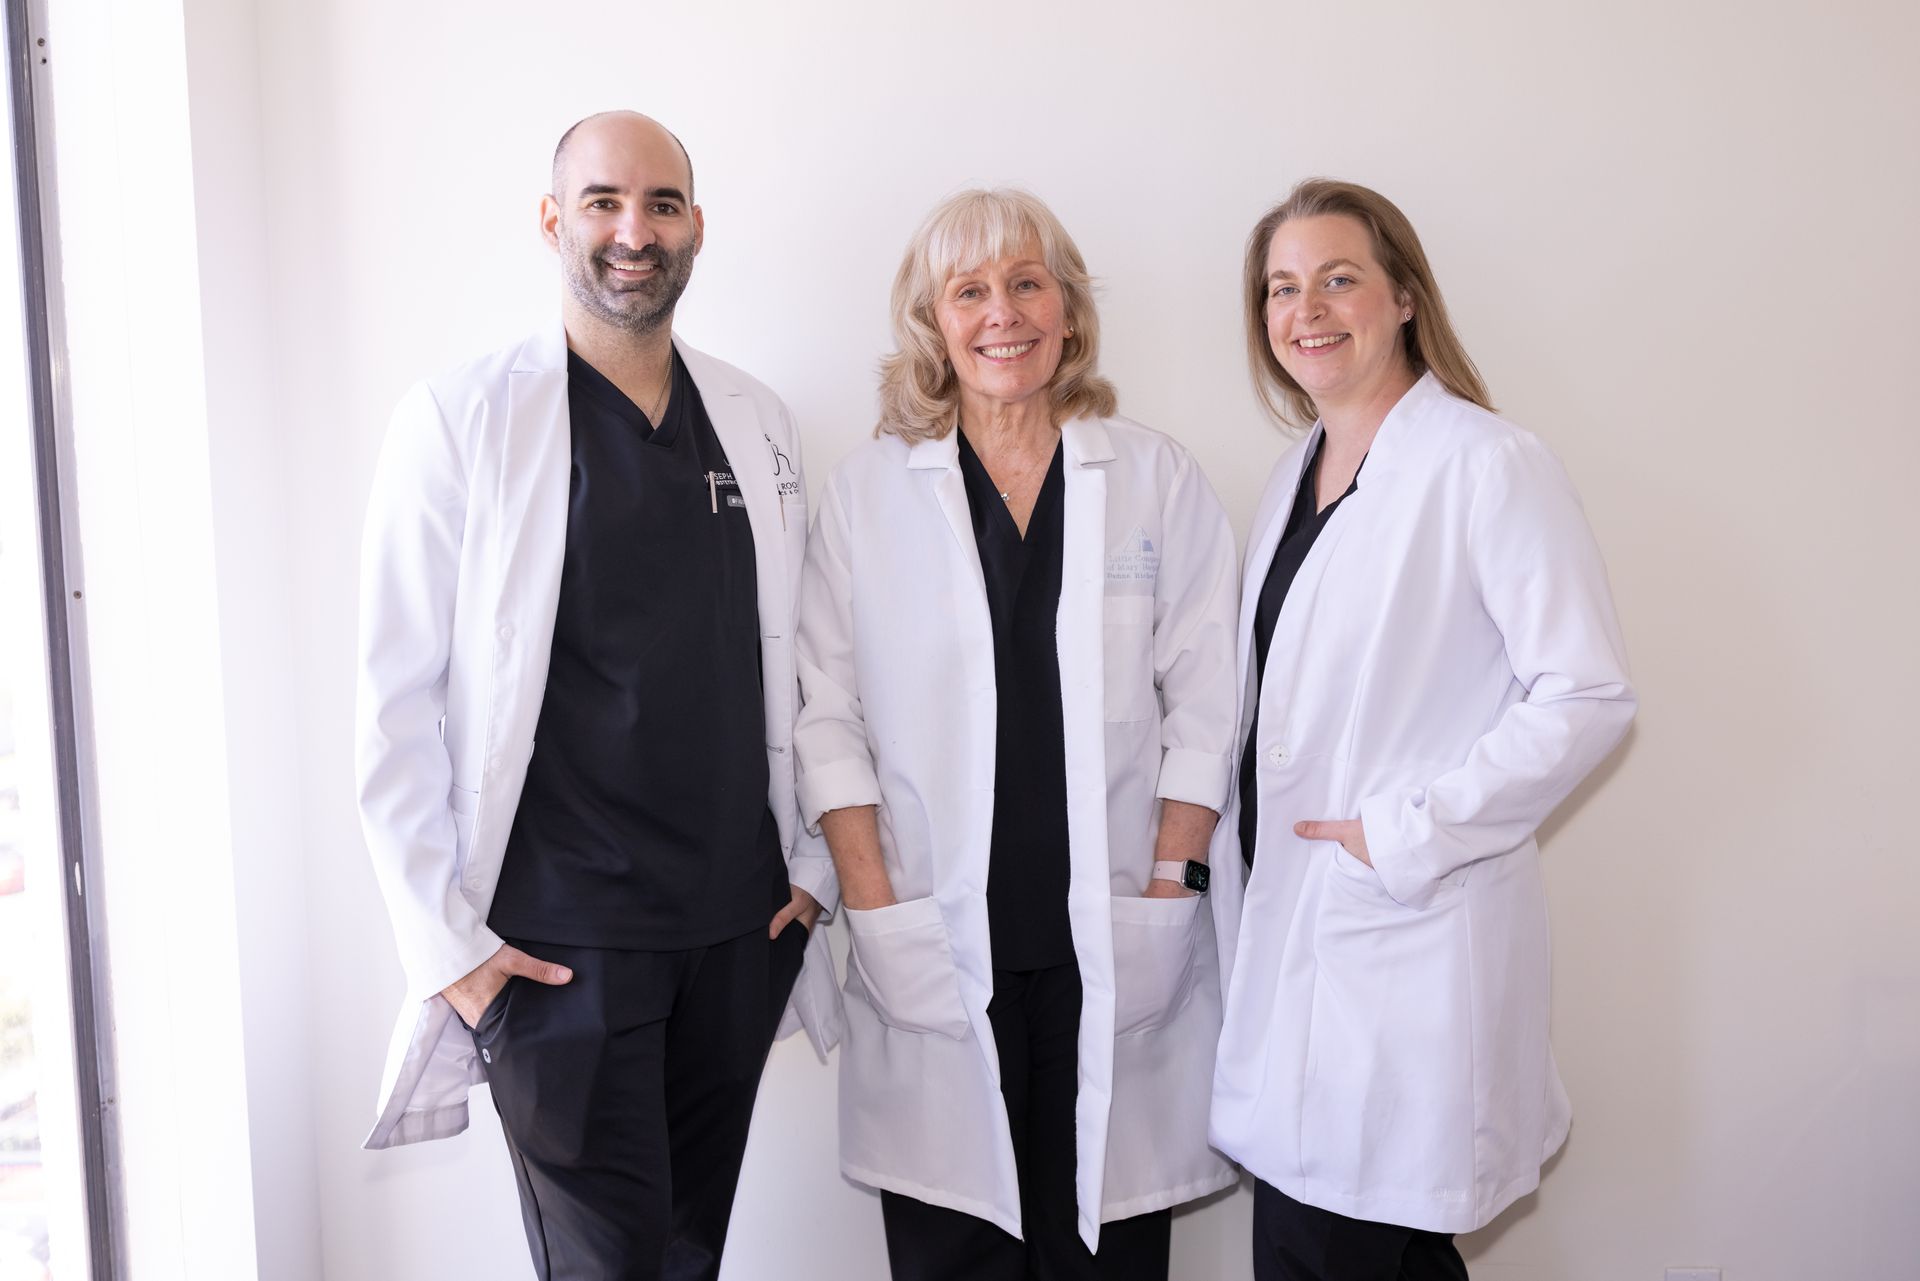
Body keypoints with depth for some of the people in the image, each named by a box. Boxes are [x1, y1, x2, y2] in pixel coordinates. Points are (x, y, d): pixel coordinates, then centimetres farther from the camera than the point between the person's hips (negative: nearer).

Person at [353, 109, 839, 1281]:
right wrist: (447, 940, -10)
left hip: (740, 925, 5)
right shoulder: (460, 420, -7)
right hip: (560, 939, -4)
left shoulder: (759, 423, 7)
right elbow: (397, 700, -8)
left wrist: (811, 863, 9)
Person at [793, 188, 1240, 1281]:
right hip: (935, 951, 0)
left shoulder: (1160, 479, 6)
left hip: (1116, 953, 0)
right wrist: (877, 910, -5)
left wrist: (1163, 896, -4)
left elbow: (1204, 706, 4)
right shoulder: (868, 492, 6)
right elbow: (829, 718, 3)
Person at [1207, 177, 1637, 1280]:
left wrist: (1406, 834, -16)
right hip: (1291, 925, 7)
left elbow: (1589, 696, -16)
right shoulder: (1300, 471, 13)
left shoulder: (1489, 464, -11)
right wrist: (1240, 859, 12)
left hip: (1408, 945, -7)